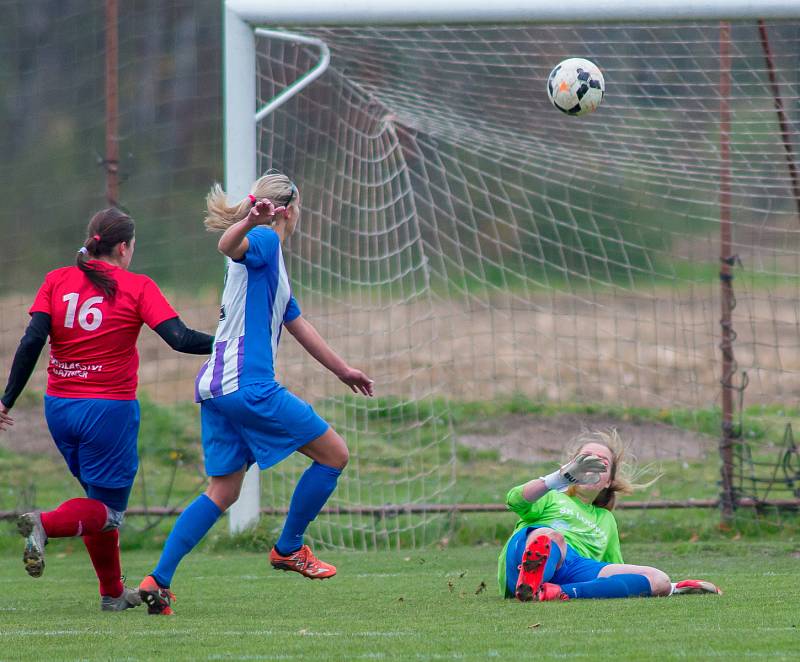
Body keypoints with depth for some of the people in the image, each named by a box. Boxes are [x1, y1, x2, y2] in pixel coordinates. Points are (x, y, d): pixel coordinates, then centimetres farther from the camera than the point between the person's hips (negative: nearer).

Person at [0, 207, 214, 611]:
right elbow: (180, 339, -12)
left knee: (99, 493, 23)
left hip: (59, 407, 5)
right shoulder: (137, 287, -4)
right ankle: (45, 524, -27)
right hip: (110, 408, -5)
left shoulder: (57, 281, 5)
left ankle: (112, 592, 24)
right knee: (108, 509, 3)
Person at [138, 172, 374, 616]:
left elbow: (298, 325, 37)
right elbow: (229, 246, -28)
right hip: (249, 384, -10)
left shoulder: (272, 262, 26)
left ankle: (158, 580, -2)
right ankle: (289, 548, 12)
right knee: (333, 453, 2)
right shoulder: (265, 241, -3)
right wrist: (248, 224, -50)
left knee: (222, 492, 9)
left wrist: (342, 370, 46)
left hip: (216, 388, 10)